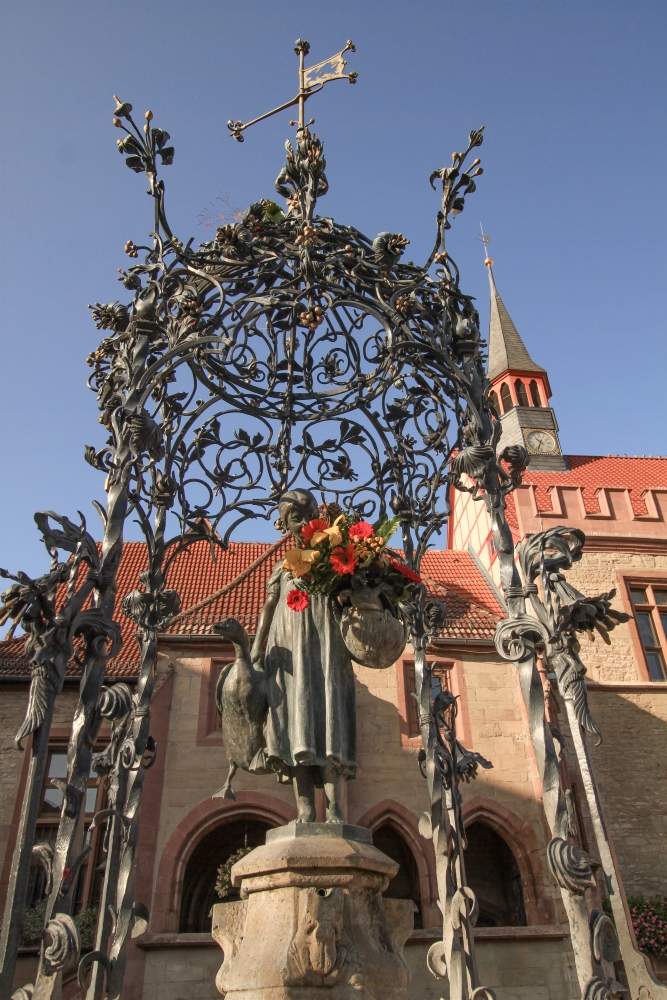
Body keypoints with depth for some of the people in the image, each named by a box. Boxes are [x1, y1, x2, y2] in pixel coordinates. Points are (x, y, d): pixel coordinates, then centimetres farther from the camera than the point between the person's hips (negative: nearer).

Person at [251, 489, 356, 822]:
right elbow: (268, 607, 13)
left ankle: (334, 811, -20)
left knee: (329, 716, -14)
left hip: (327, 647, -1)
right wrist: (257, 648, 0)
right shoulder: (283, 567, 23)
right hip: (289, 648, 2)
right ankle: (305, 808, -15)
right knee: (297, 715, -10)